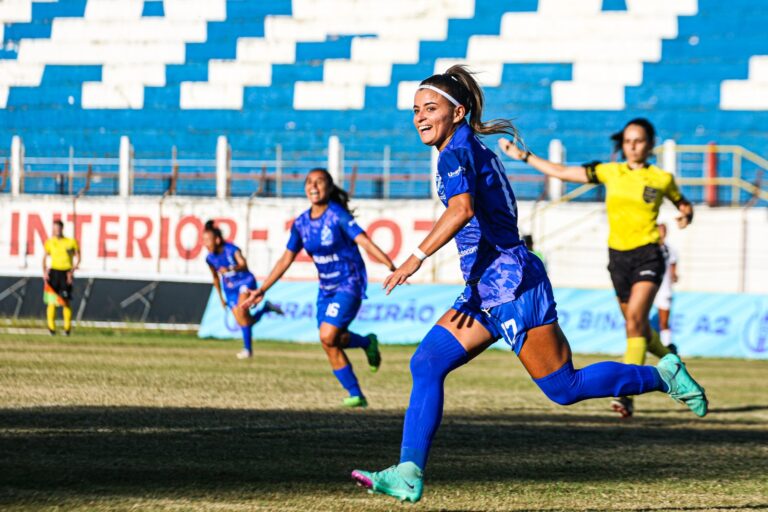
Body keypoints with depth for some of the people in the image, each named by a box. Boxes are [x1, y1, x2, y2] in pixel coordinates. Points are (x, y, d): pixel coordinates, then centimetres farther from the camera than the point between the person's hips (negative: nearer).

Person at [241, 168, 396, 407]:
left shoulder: (338, 215, -16)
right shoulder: (301, 223, 2)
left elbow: (365, 242, -25)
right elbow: (286, 259, 11)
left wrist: (391, 267, -38)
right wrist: (262, 290, 10)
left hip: (349, 283, -7)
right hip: (326, 288, 7)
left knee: (328, 337, -22)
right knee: (330, 345, 2)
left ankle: (366, 342, 6)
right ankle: (356, 395, 17)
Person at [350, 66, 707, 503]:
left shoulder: (457, 151, -12)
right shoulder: (472, 150, 17)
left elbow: (462, 209, -31)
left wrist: (417, 258, -35)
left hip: (512, 285, -10)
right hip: (486, 291, 10)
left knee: (564, 388, -4)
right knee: (426, 365, -1)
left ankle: (663, 376, 12)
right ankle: (409, 475, -6)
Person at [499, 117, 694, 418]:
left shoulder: (662, 179, 2)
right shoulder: (610, 173, 7)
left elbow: (683, 204, 19)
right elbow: (561, 172, 9)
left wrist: (686, 216, -4)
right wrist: (522, 156, 7)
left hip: (648, 255, -4)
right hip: (618, 255, 4)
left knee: (635, 320, -20)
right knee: (638, 326, 11)